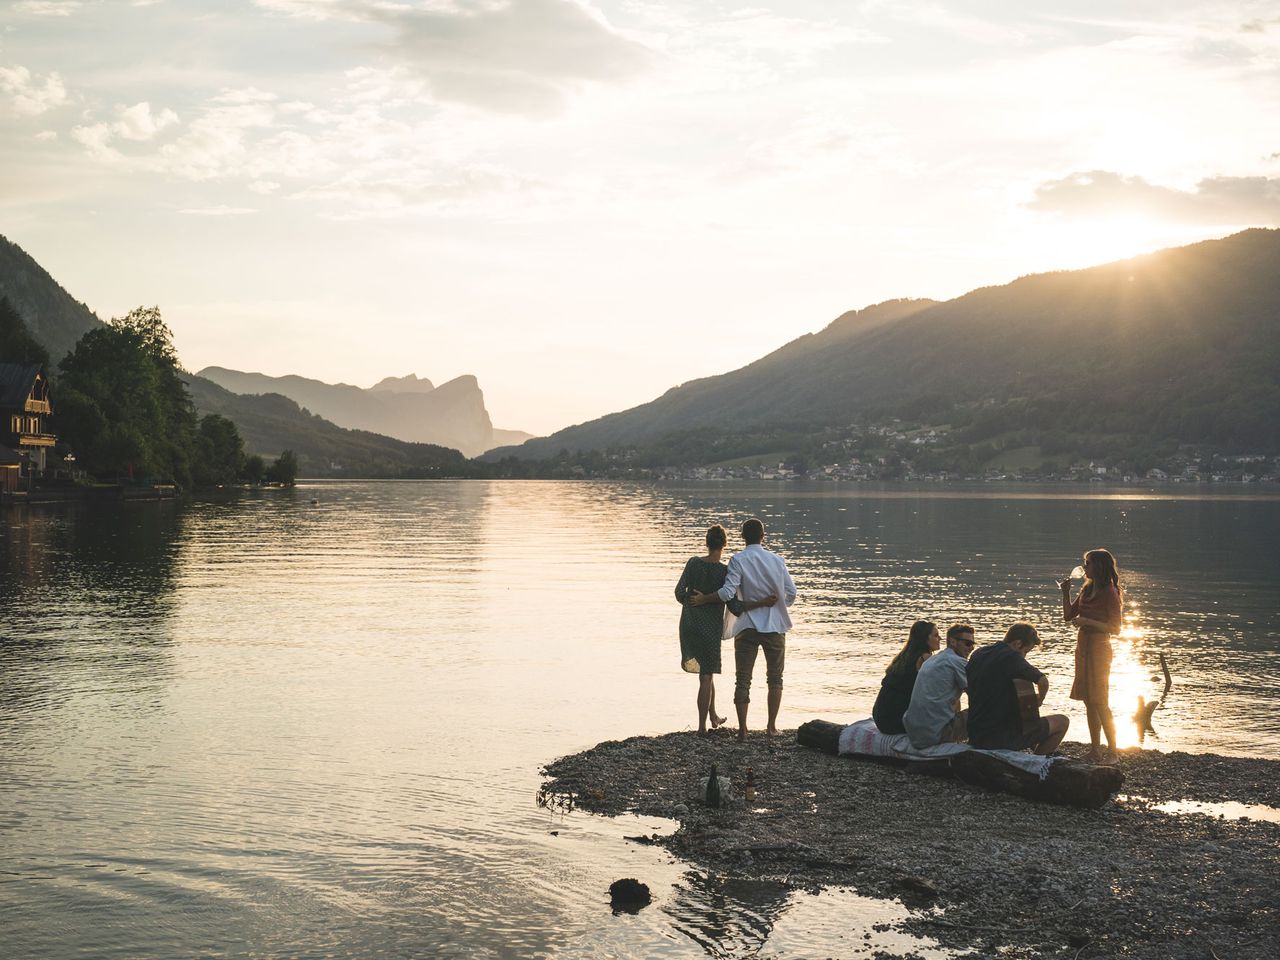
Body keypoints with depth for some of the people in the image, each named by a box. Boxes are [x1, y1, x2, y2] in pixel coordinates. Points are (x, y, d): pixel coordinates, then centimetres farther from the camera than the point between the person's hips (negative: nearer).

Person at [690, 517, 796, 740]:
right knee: (775, 678, 14)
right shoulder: (776, 560, 0)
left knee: (743, 680, 4)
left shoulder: (738, 560, -9)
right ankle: (772, 726, 13)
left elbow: (727, 592, -19)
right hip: (774, 626, 2)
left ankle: (742, 729, -1)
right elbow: (791, 593, 1)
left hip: (747, 628, -2)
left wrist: (703, 599, -5)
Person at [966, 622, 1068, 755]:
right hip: (1002, 739, -8)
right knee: (1062, 722, 4)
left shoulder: (977, 655, 9)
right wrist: (1038, 702, -2)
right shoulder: (1011, 656, -14)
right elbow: (1043, 682, -22)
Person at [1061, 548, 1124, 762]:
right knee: (1089, 702, 9)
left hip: (1098, 648, -8)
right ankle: (1095, 750, 14)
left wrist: (1087, 621, -21)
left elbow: (1115, 628, -14)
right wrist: (1066, 592, 3)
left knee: (1100, 703, -7)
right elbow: (1068, 616, 15)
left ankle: (1112, 751, -1)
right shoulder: (1087, 590, 11)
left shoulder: (1109, 593, -11)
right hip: (1083, 646, 8)